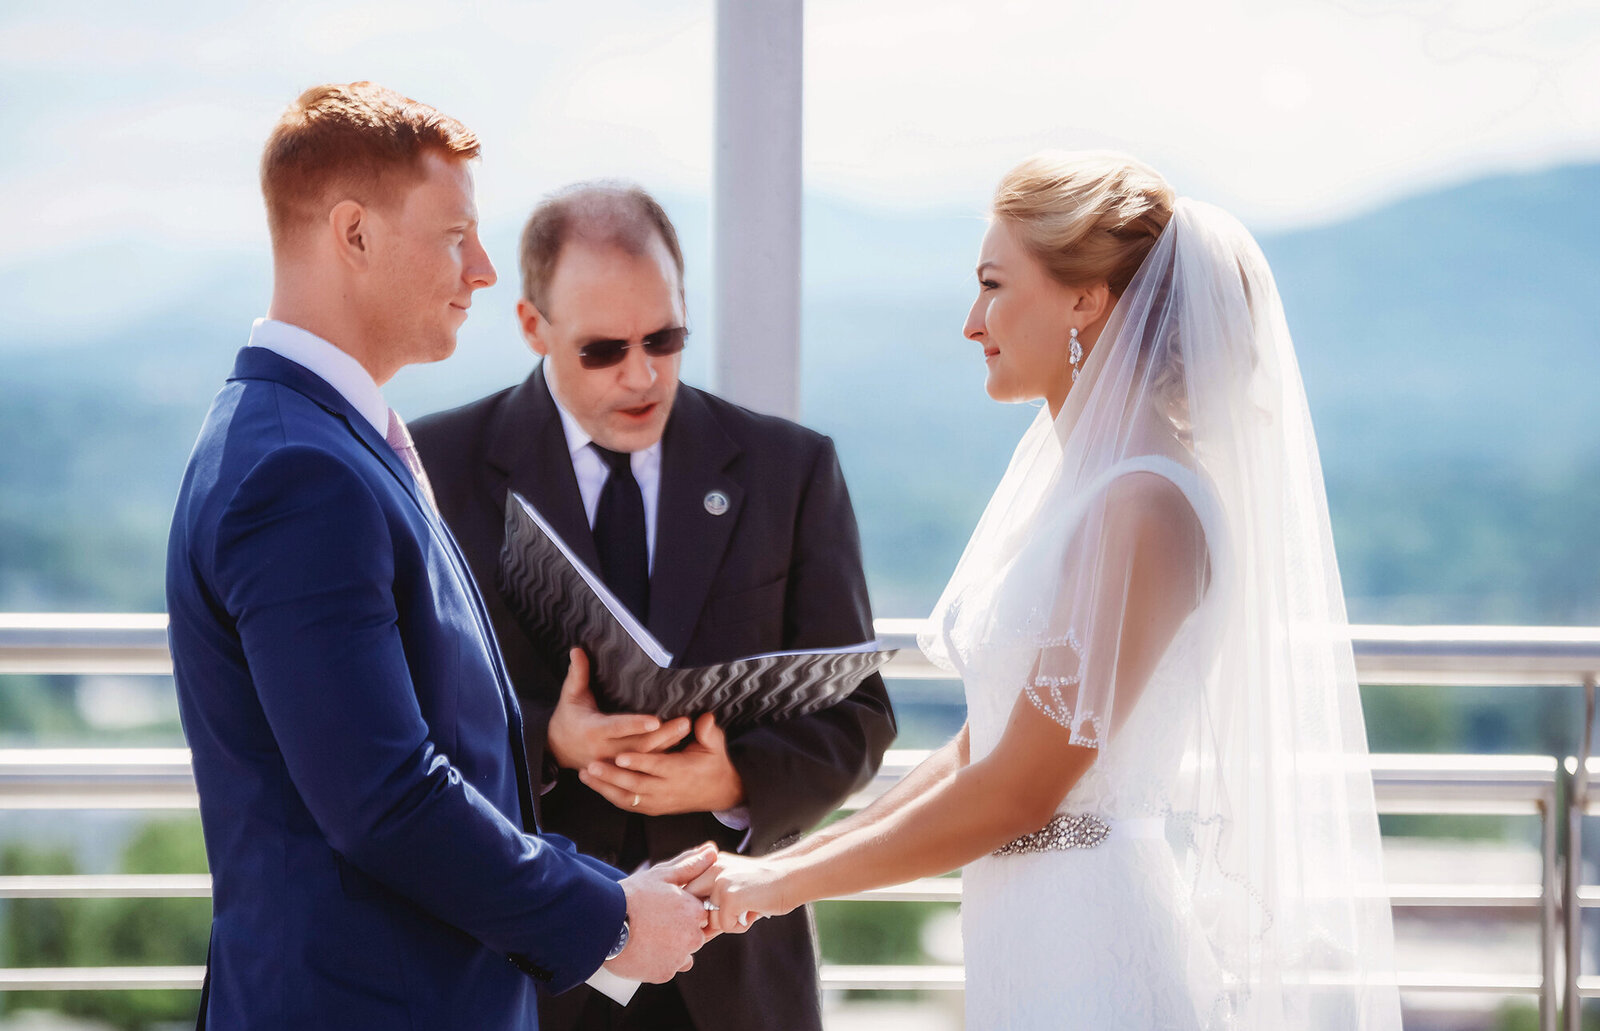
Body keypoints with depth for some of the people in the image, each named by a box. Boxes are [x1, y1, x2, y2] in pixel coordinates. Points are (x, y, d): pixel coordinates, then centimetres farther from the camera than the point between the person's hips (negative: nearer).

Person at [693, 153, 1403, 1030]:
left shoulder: (1144, 505, -17)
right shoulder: (1063, 474, 12)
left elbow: (1020, 791, -17)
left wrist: (784, 881, -8)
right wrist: (783, 861, 8)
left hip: (1096, 954, -8)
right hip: (1030, 943, 8)